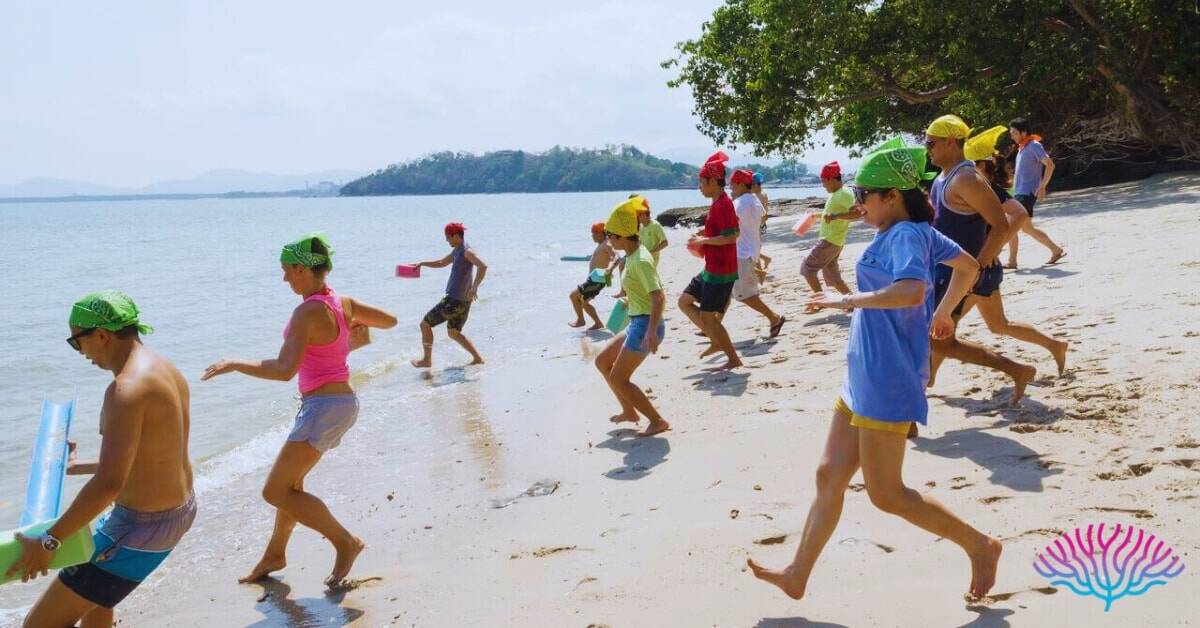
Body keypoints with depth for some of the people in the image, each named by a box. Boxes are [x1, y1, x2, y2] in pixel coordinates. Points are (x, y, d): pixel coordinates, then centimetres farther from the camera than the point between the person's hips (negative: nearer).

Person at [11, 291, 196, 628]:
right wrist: (78, 467, 30)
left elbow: (109, 484, -30)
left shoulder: (127, 389, -24)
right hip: (180, 509, 10)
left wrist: (47, 542, -24)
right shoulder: (167, 370, 6)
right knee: (91, 591, 33)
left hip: (143, 525, -10)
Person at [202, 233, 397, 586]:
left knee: (276, 492, -2)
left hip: (322, 408, -9)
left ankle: (345, 541, 3)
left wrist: (233, 365, -20)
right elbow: (390, 321, 18)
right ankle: (275, 554, 38)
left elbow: (284, 369, -28)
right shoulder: (344, 303, 4)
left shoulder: (307, 311, -20)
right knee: (290, 482, 22)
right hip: (345, 402, 9)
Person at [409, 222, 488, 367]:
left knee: (425, 324, 1)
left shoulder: (467, 252, -16)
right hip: (462, 300, 10)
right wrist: (422, 263, 21)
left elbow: (483, 266, -32)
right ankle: (477, 358, 18)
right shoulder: (457, 251, 14)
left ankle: (427, 360, 8)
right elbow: (442, 263, 30)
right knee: (453, 333, 21)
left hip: (455, 300, -10)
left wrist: (474, 287, -36)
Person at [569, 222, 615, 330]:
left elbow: (617, 257, -31)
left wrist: (610, 268, -48)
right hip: (593, 279, 10)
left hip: (597, 280, -10)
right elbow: (608, 257, 29)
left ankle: (580, 320, 4)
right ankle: (598, 323, 21)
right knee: (584, 302, 18)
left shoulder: (606, 245, -16)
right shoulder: (601, 245, 13)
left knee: (574, 295, -9)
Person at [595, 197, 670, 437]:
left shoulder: (640, 261, -20)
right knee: (602, 361, 19)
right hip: (637, 323, 10)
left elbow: (659, 297, -27)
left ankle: (658, 421, 2)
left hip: (645, 325, -10)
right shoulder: (632, 255, 9)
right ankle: (629, 411, 27)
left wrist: (651, 331, -35)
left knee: (619, 379, -4)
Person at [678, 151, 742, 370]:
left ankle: (734, 359, 6)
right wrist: (704, 232, 12)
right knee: (684, 302, 15)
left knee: (707, 316, -5)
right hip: (711, 268, 10)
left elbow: (730, 237, -25)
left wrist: (703, 241, -16)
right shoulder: (717, 204, 12)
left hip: (721, 271, -10)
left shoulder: (723, 204, -18)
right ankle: (717, 341, 17)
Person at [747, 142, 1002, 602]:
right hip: (865, 375, 10)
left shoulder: (906, 234, -17)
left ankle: (979, 546, 13)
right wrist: (943, 313, 32)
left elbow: (911, 291, -35)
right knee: (830, 475, 12)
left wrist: (846, 300, -25)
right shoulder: (913, 231, 12)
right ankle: (797, 576, 20)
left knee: (886, 494, -1)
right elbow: (969, 266, 24)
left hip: (887, 378, -10)